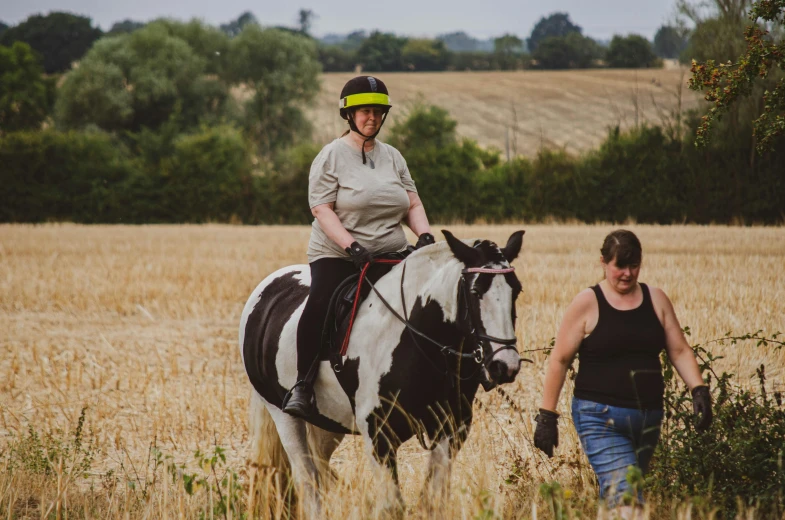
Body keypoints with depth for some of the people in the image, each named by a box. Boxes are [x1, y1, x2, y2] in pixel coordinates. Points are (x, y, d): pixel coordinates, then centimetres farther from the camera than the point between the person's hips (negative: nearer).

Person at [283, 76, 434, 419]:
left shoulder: (393, 157, 16)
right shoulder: (331, 156, -1)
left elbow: (413, 204, 15)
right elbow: (322, 209, -10)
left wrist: (424, 234, -6)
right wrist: (352, 246, -23)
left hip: (391, 256, 5)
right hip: (336, 255, -4)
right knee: (320, 304, -30)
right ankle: (302, 384, -23)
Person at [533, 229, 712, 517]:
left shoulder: (656, 299, 9)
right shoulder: (587, 303, -3)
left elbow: (679, 351, 10)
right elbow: (559, 361, -2)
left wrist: (699, 390, -6)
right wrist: (547, 416, -6)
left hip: (648, 418, 5)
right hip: (600, 418, -5)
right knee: (626, 500, -19)